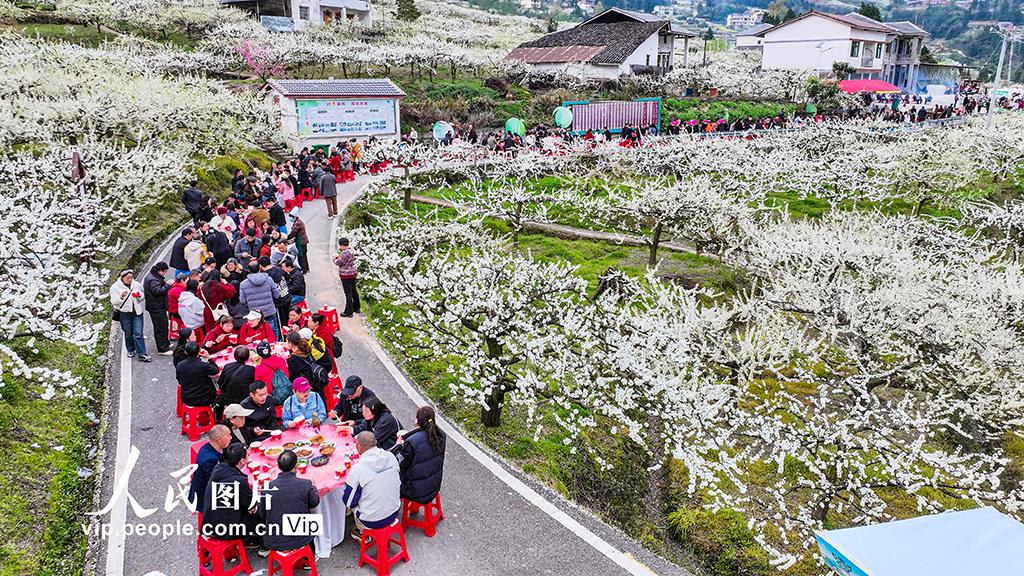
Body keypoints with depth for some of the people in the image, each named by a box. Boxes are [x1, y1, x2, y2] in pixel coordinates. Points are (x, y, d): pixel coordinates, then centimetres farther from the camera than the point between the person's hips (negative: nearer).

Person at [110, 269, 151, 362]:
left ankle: (142, 354, -6)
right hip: (124, 313, -1)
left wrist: (140, 296, -9)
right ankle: (130, 350, 29)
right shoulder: (115, 287, -2)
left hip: (137, 312, 1)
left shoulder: (137, 285, 5)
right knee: (128, 333, 9)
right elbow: (114, 302, -6)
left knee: (138, 333, -5)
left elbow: (143, 297, 15)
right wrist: (121, 296, -25)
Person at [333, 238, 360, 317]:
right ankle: (356, 308, 33)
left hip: (346, 276, -9)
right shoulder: (351, 250, 3)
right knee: (354, 291, 20)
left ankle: (349, 312, 6)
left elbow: (337, 263, -18)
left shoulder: (345, 253, -24)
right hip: (353, 273, 9)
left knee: (348, 293, -2)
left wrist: (335, 257, 2)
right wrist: (338, 256, 12)